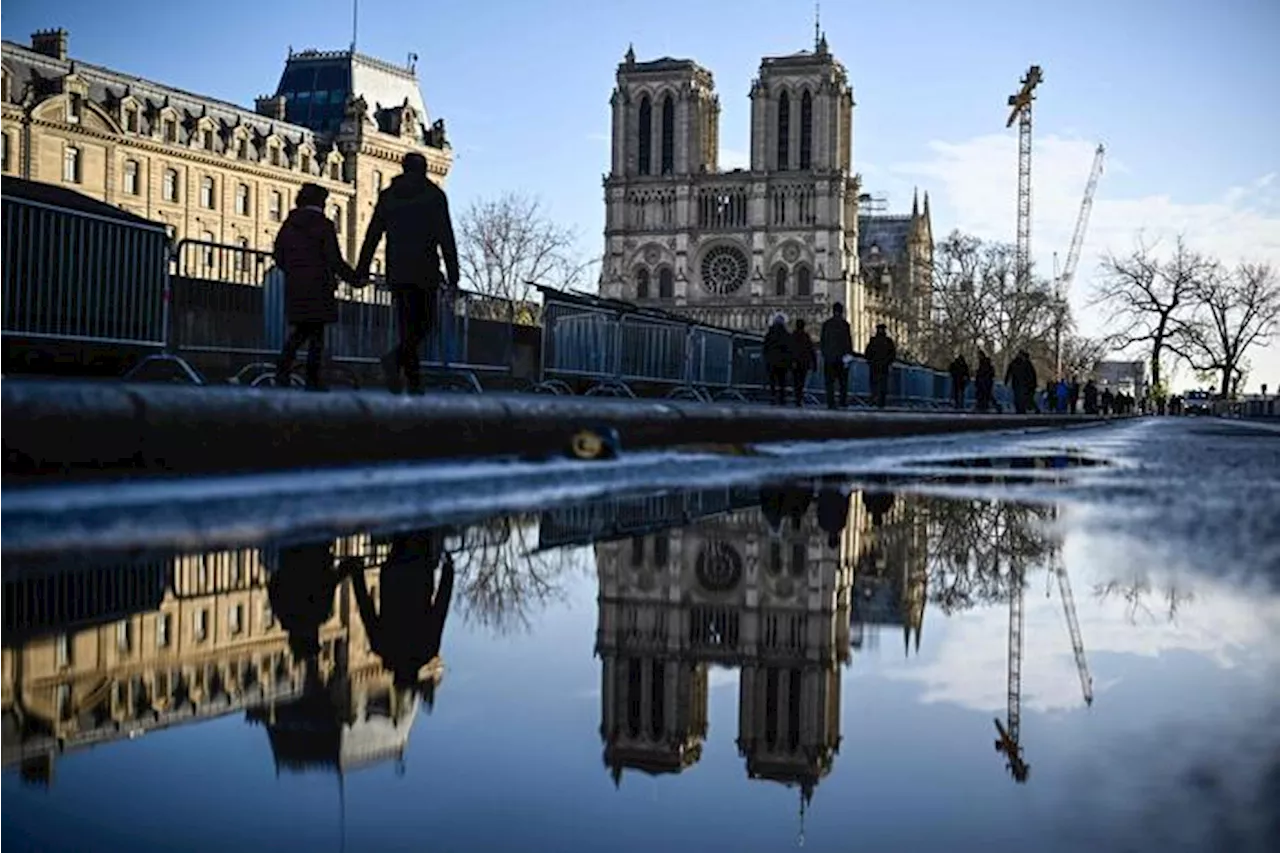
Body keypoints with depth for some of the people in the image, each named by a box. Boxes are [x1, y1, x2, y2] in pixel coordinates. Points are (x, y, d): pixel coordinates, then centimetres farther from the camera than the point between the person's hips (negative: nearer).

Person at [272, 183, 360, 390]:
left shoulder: (289, 224, 9)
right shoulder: (323, 225, -7)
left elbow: (278, 256, 12)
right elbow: (334, 260, -11)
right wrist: (354, 278, -1)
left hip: (294, 287, 5)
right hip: (318, 287, -5)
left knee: (301, 330, 15)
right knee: (317, 331, 1)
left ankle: (283, 365, -4)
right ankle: (313, 379, 0)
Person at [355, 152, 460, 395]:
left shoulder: (387, 195, 11)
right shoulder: (434, 195, 0)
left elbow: (372, 235, 8)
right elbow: (445, 236, -7)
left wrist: (362, 271, 9)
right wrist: (452, 273, -6)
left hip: (397, 272, 4)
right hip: (425, 270, -4)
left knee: (407, 324, 8)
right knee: (427, 322, 2)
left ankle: (414, 382, 2)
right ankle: (397, 357, -23)